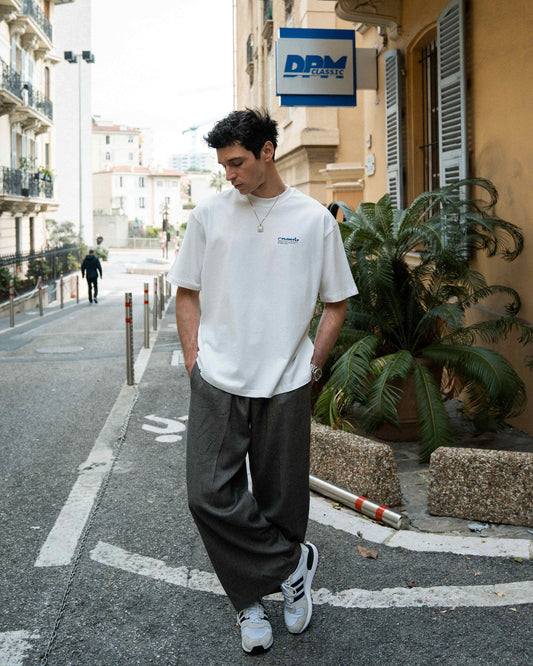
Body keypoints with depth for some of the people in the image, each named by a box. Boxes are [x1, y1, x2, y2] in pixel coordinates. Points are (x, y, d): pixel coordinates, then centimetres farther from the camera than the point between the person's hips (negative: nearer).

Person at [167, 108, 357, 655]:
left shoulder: (315, 219, 2)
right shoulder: (209, 215, 5)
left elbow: (336, 304, 9)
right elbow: (187, 294, 11)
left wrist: (310, 365, 1)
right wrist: (195, 362, 2)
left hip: (286, 386, -1)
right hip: (217, 384, 1)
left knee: (283, 502, 7)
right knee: (209, 496, -8)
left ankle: (252, 599, 30)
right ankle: (293, 563, 12)